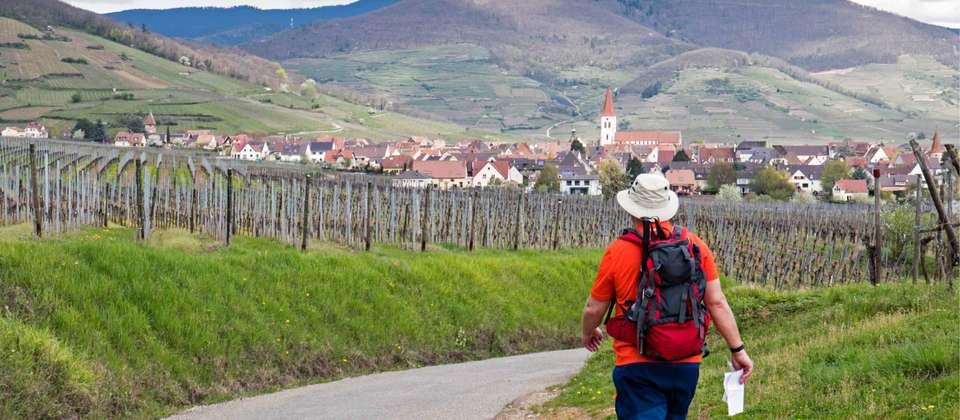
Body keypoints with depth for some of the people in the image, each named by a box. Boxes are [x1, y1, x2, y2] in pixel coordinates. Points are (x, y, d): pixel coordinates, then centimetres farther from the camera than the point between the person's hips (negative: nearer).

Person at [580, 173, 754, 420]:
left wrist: (589, 333, 24)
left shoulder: (617, 251, -8)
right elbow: (717, 303, -1)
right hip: (686, 365, 4)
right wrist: (738, 349, 6)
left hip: (637, 365, -4)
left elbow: (594, 309, 2)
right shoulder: (695, 246, 0)